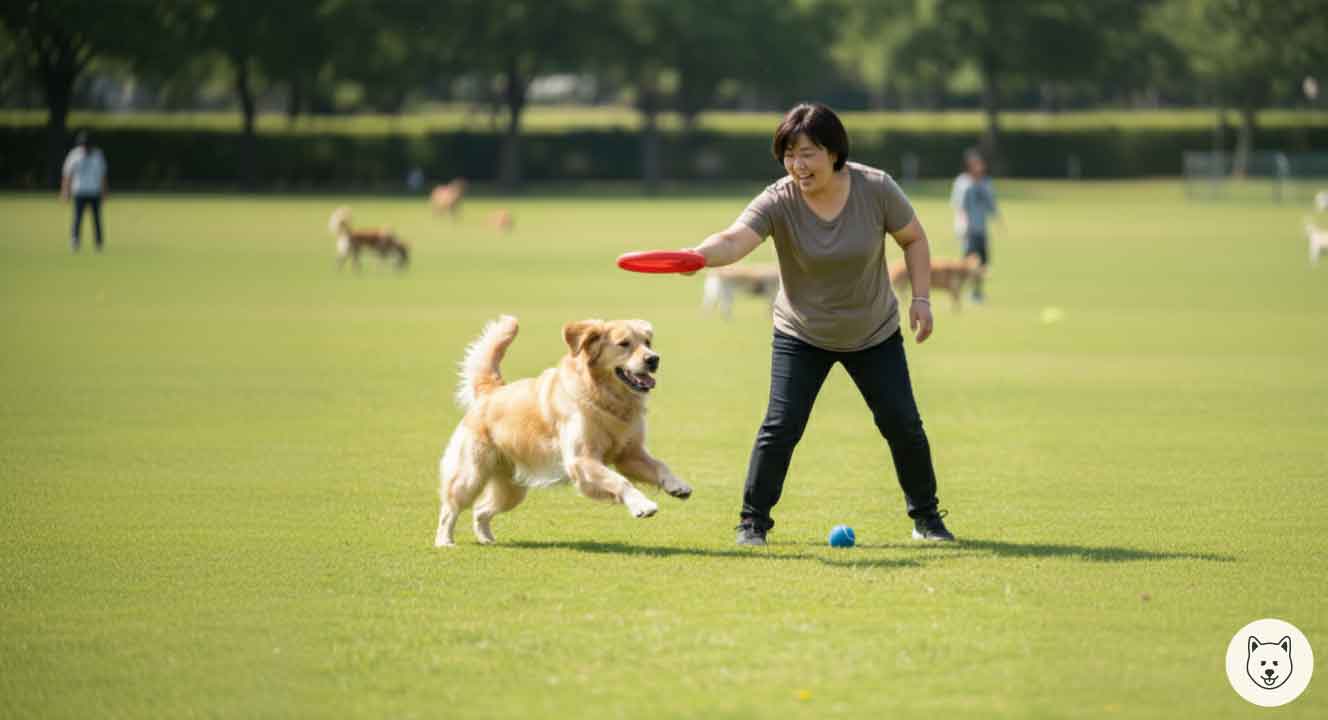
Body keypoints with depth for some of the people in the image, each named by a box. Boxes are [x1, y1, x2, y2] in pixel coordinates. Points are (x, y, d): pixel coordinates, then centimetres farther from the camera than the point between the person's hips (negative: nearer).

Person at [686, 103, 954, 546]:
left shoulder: (876, 189, -19)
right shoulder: (778, 202, -24)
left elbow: (913, 239, -2)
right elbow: (734, 241, -42)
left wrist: (921, 298, -9)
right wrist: (697, 255, -62)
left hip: (875, 334, 1)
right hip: (801, 336, -1)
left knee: (903, 425, 3)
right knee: (781, 426, -13)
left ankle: (926, 517, 24)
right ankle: (753, 521, 4)